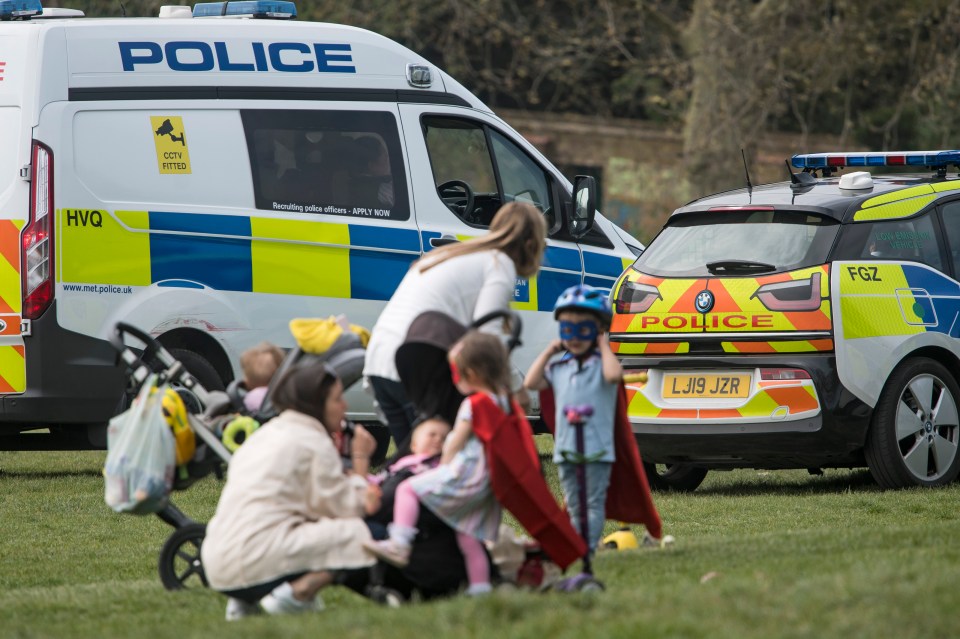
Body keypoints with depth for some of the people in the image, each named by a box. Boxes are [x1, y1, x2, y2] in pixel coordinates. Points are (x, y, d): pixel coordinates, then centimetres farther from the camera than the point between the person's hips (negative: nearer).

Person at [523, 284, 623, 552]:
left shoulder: (602, 362, -1)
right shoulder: (558, 366, 12)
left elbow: (614, 375, -23)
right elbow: (531, 382, 3)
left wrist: (603, 345, -11)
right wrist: (549, 351, 6)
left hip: (597, 448, -5)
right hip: (565, 448, 5)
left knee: (594, 502, -5)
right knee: (574, 506, 10)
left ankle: (589, 546, -11)